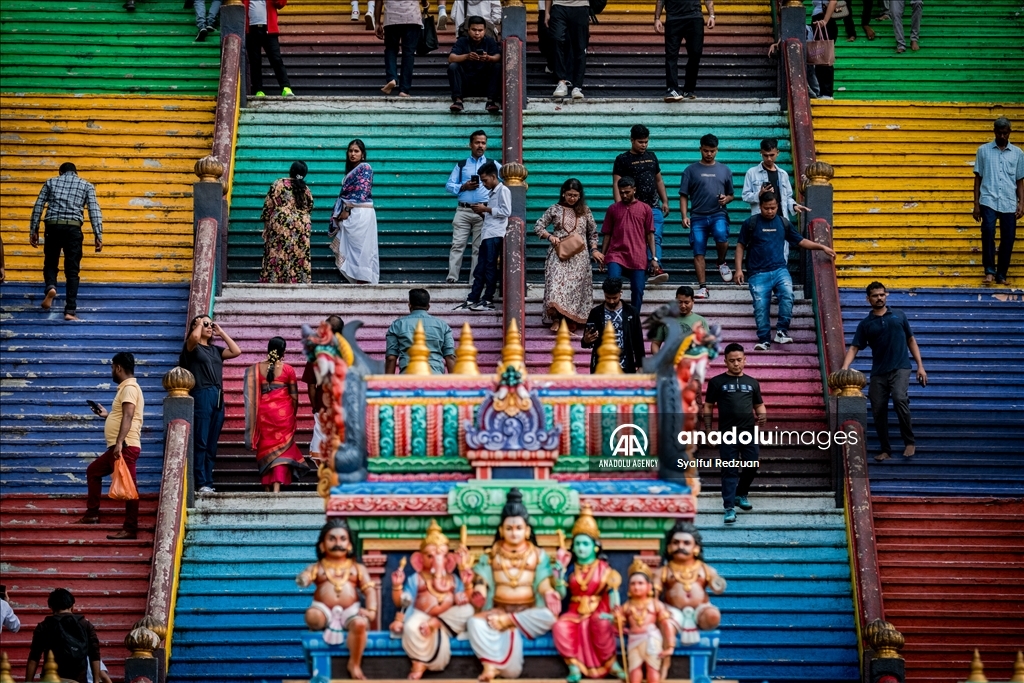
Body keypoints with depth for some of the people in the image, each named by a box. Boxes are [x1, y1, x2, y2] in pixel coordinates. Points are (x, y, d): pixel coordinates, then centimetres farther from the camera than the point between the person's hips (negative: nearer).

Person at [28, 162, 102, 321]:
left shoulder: (51, 182, 17)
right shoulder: (86, 185, 14)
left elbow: (38, 207, 10)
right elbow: (94, 211, 3)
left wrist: (33, 230, 12)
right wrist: (98, 236, -1)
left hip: (52, 226, 1)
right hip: (73, 228, -1)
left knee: (50, 263, 16)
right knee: (72, 270, 4)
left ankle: (50, 287, -16)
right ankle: (70, 311, -4)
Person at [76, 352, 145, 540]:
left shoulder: (129, 388, -11)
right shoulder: (126, 388, 21)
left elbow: (128, 417, -23)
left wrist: (119, 442, -30)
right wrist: (107, 415, 34)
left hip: (125, 447, -11)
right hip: (118, 447, 11)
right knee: (93, 470, 22)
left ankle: (130, 529, -11)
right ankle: (92, 514, 26)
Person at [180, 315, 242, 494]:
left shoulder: (216, 349, 20)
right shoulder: (191, 347, 3)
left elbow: (236, 351, 8)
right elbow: (194, 337, -20)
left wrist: (221, 332, 13)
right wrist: (199, 323, 1)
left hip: (218, 398, 6)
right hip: (201, 396, -6)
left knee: (212, 445, 6)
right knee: (200, 443, -8)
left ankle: (208, 483, 8)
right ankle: (201, 484, -9)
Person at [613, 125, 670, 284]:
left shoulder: (651, 156, 16)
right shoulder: (622, 159, 1)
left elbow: (659, 180, 22)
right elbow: (616, 184, -5)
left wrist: (665, 202, 15)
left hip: (654, 207, 4)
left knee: (655, 238, -12)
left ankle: (655, 269, -22)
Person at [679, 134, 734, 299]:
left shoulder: (724, 170, 13)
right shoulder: (691, 170, 8)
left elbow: (732, 194, 19)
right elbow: (683, 196, 6)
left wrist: (726, 199, -5)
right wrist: (684, 216, -6)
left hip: (718, 214, 0)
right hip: (697, 216, 0)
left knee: (722, 237, -28)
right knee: (698, 253, -4)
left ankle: (722, 263, 2)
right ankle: (702, 287, 2)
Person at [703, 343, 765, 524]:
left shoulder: (752, 383, 11)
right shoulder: (716, 382, 2)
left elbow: (759, 405, 17)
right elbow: (708, 407, 5)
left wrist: (763, 416, -6)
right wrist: (708, 429, -4)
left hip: (749, 433, 3)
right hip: (727, 434, -3)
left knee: (751, 467, 8)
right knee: (730, 471, -4)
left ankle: (741, 495, 33)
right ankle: (729, 507, -4)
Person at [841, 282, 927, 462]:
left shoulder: (899, 316, 10)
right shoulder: (865, 324, 8)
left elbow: (911, 340, 14)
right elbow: (854, 347, 1)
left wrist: (920, 365, 6)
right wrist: (844, 368, -16)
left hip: (900, 368, -2)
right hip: (878, 372, 2)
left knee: (899, 399, -25)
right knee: (878, 411, 0)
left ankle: (909, 442, -12)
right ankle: (885, 449, 16)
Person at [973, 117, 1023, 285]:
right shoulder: (983, 150, 7)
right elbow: (978, 178, 8)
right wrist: (976, 204, 2)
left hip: (1009, 204, 2)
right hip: (989, 201, -2)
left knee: (1008, 240, 1)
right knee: (988, 231, -22)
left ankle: (1001, 275, 13)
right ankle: (990, 271, -15)